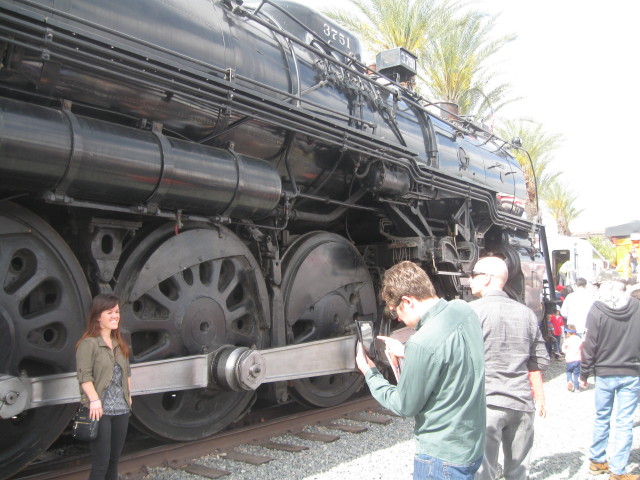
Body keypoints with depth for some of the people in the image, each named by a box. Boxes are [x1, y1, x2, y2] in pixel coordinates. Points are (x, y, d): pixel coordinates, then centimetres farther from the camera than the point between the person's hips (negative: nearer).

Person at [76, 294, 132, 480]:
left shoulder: (120, 344, 13)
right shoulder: (88, 343, -11)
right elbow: (84, 376, -16)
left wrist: (128, 394, 12)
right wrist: (94, 400, -23)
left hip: (121, 409, 7)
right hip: (100, 410, -7)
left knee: (114, 459, 15)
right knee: (101, 462, -2)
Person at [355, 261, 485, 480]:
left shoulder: (422, 344, -30)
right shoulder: (463, 310, -6)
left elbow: (405, 406, -16)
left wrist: (370, 373, -4)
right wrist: (406, 353, 11)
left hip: (443, 457, -8)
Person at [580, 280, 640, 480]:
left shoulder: (597, 310, -9)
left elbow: (590, 346, -7)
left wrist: (584, 374, 2)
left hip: (604, 373, 0)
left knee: (601, 418, 14)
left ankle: (596, 460, 26)